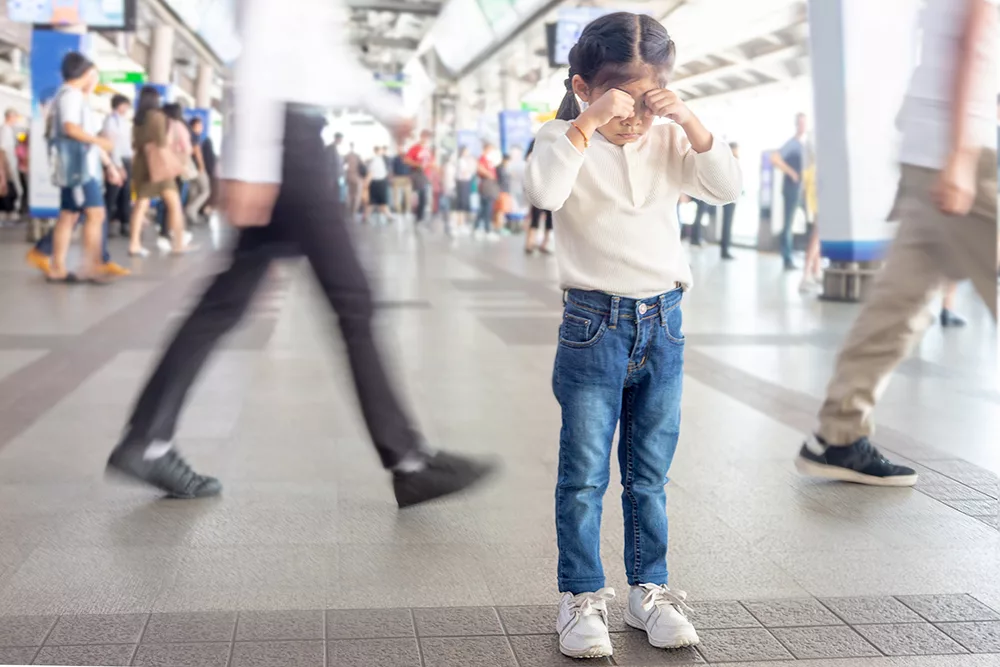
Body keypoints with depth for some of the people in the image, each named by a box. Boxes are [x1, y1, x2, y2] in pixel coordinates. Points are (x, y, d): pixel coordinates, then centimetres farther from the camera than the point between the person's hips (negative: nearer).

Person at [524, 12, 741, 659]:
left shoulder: (670, 141, 6)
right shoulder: (566, 138, -5)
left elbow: (728, 188, -6)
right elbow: (544, 191, -26)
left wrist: (690, 122, -15)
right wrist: (587, 124, -29)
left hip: (663, 321, 4)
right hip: (594, 322, -3)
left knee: (650, 474, 14)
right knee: (584, 474, 2)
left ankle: (649, 589, 26)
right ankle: (582, 596, 14)